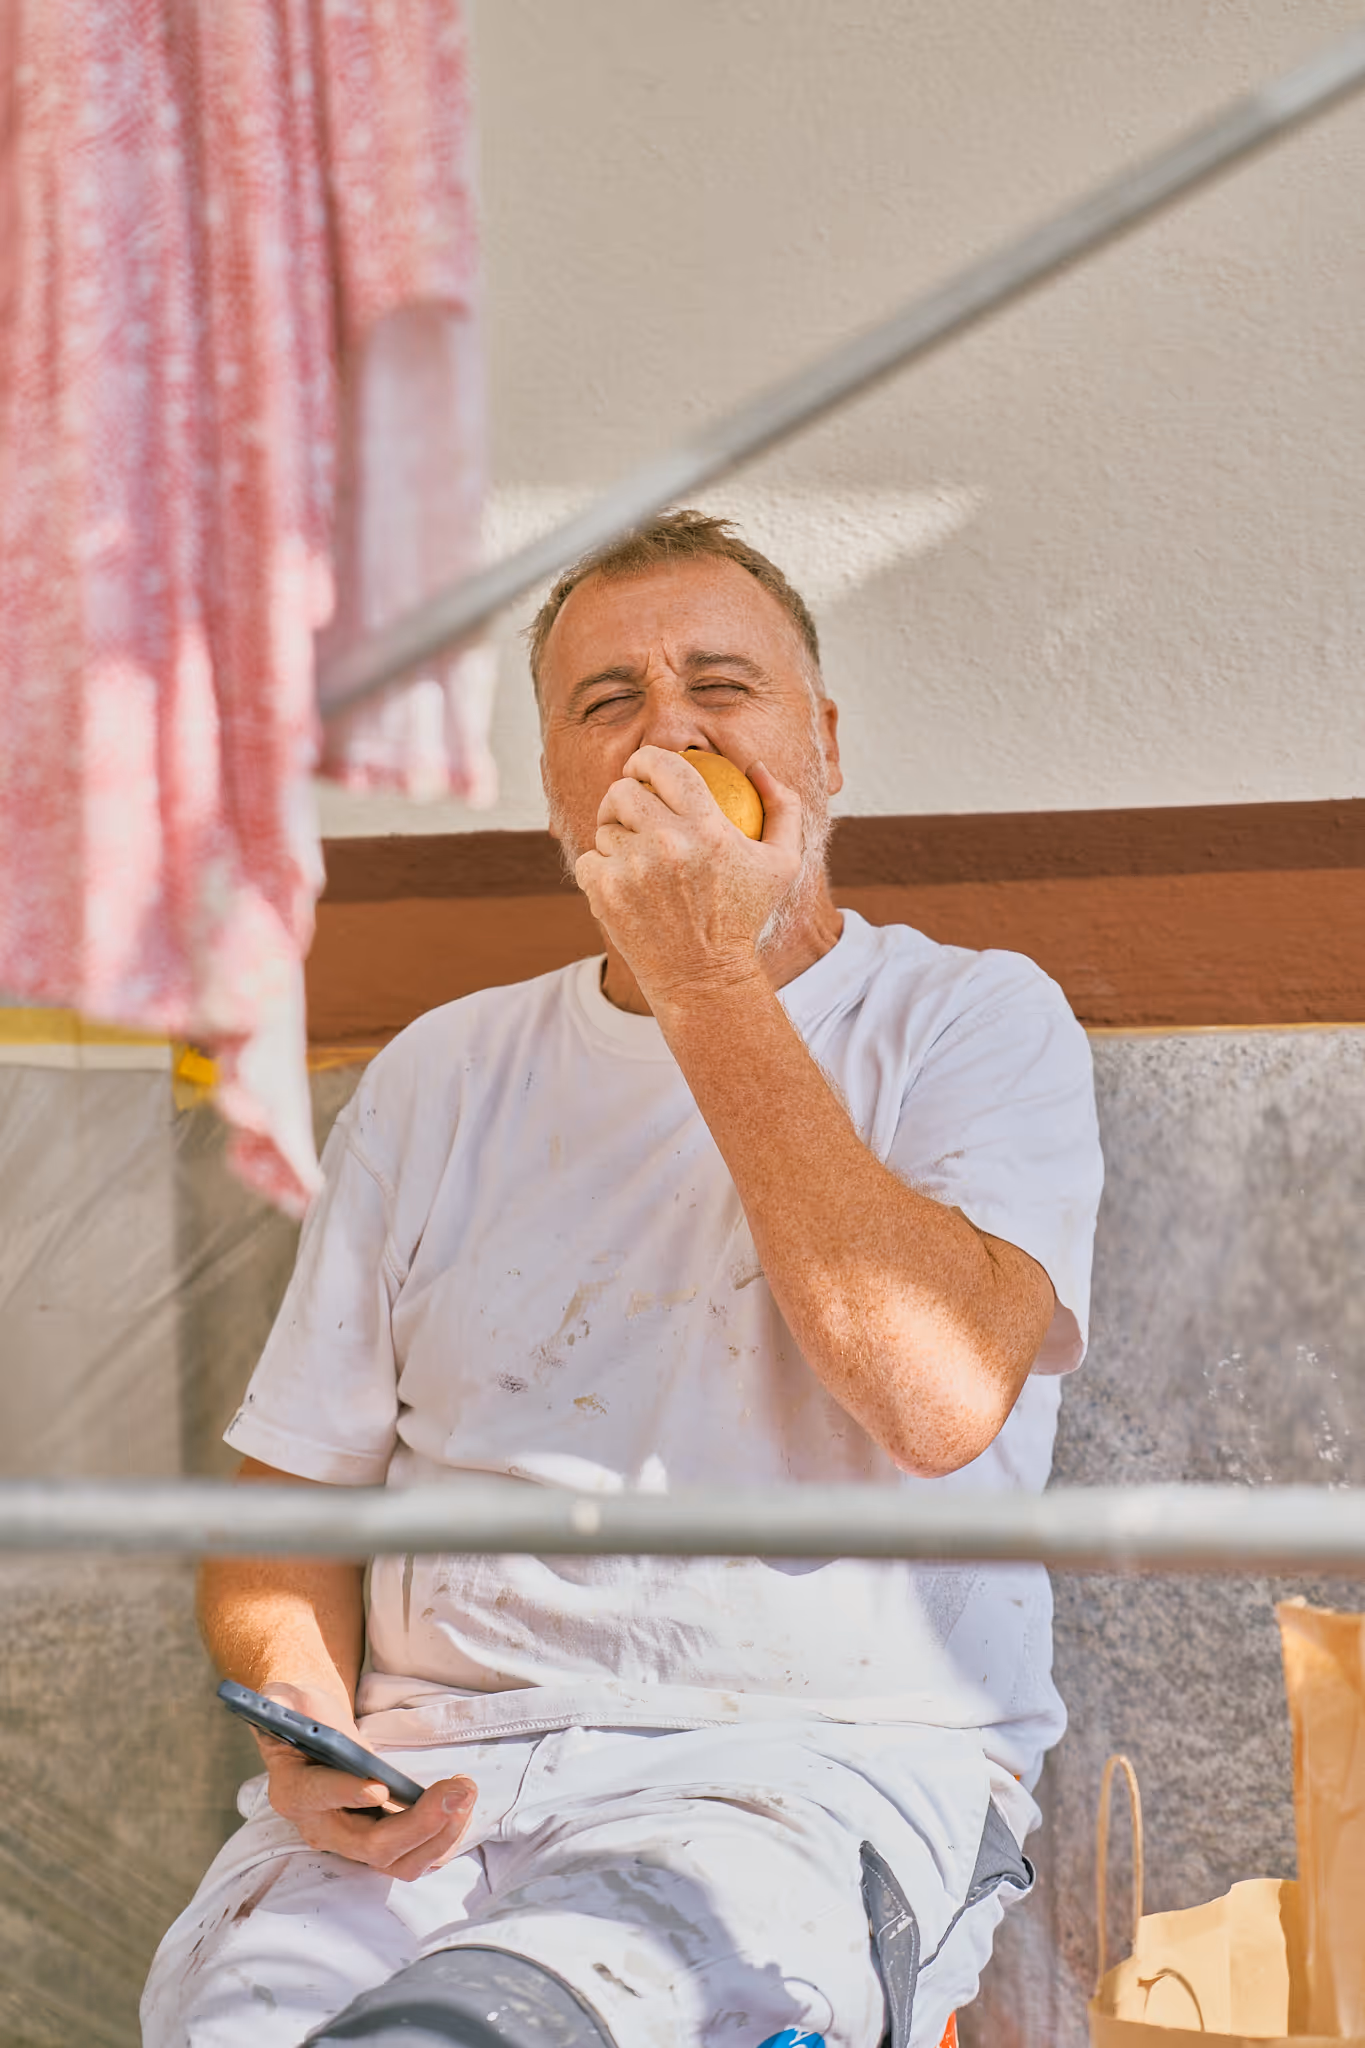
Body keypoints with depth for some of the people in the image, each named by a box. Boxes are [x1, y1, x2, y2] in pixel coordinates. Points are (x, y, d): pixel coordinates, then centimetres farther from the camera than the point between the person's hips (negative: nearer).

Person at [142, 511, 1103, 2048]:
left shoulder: (976, 1023, 5)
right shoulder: (441, 1075, 17)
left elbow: (939, 1397, -14)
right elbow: (293, 1488, 18)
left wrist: (709, 984, -10)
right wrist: (310, 1731, -5)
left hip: (822, 1767, -4)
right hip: (437, 1765, 4)